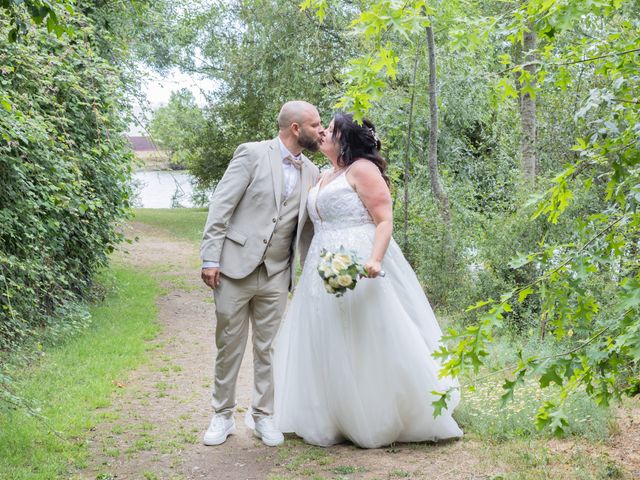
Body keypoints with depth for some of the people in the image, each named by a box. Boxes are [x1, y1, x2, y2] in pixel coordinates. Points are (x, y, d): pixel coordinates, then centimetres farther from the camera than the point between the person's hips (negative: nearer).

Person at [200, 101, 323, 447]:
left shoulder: (311, 172, 9)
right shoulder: (252, 153, -6)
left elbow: (306, 227, 15)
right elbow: (221, 206, -9)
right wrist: (210, 258, -14)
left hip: (276, 275, 4)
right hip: (235, 267, -4)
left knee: (268, 348, 10)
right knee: (229, 346, 7)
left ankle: (263, 416, 23)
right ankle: (223, 415, 21)